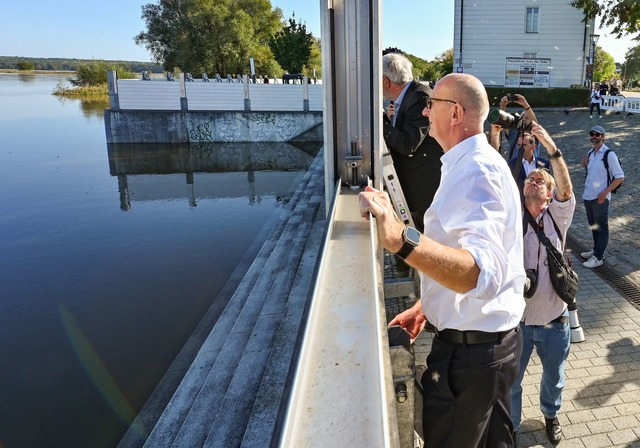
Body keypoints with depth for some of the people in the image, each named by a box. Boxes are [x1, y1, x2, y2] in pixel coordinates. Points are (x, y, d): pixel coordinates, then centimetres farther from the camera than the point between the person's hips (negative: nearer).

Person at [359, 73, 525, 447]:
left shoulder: (475, 171, -24)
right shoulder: (477, 163, 10)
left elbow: (482, 272, -40)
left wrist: (401, 239, -53)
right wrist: (427, 305, 16)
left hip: (471, 349, -10)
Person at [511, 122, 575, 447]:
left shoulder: (558, 216, -5)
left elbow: (567, 189, -24)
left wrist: (551, 146, -34)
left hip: (554, 321, 1)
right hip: (517, 319, -1)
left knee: (553, 377, 25)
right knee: (510, 382, 13)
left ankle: (551, 415, 54)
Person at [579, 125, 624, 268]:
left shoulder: (609, 154, -12)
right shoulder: (590, 153, 10)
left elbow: (620, 177, -14)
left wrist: (605, 192, -20)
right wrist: (584, 165, 2)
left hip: (600, 197, -7)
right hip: (588, 196, 8)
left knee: (601, 228, 0)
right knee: (593, 226, 18)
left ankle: (598, 257, 5)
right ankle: (596, 250, 32)